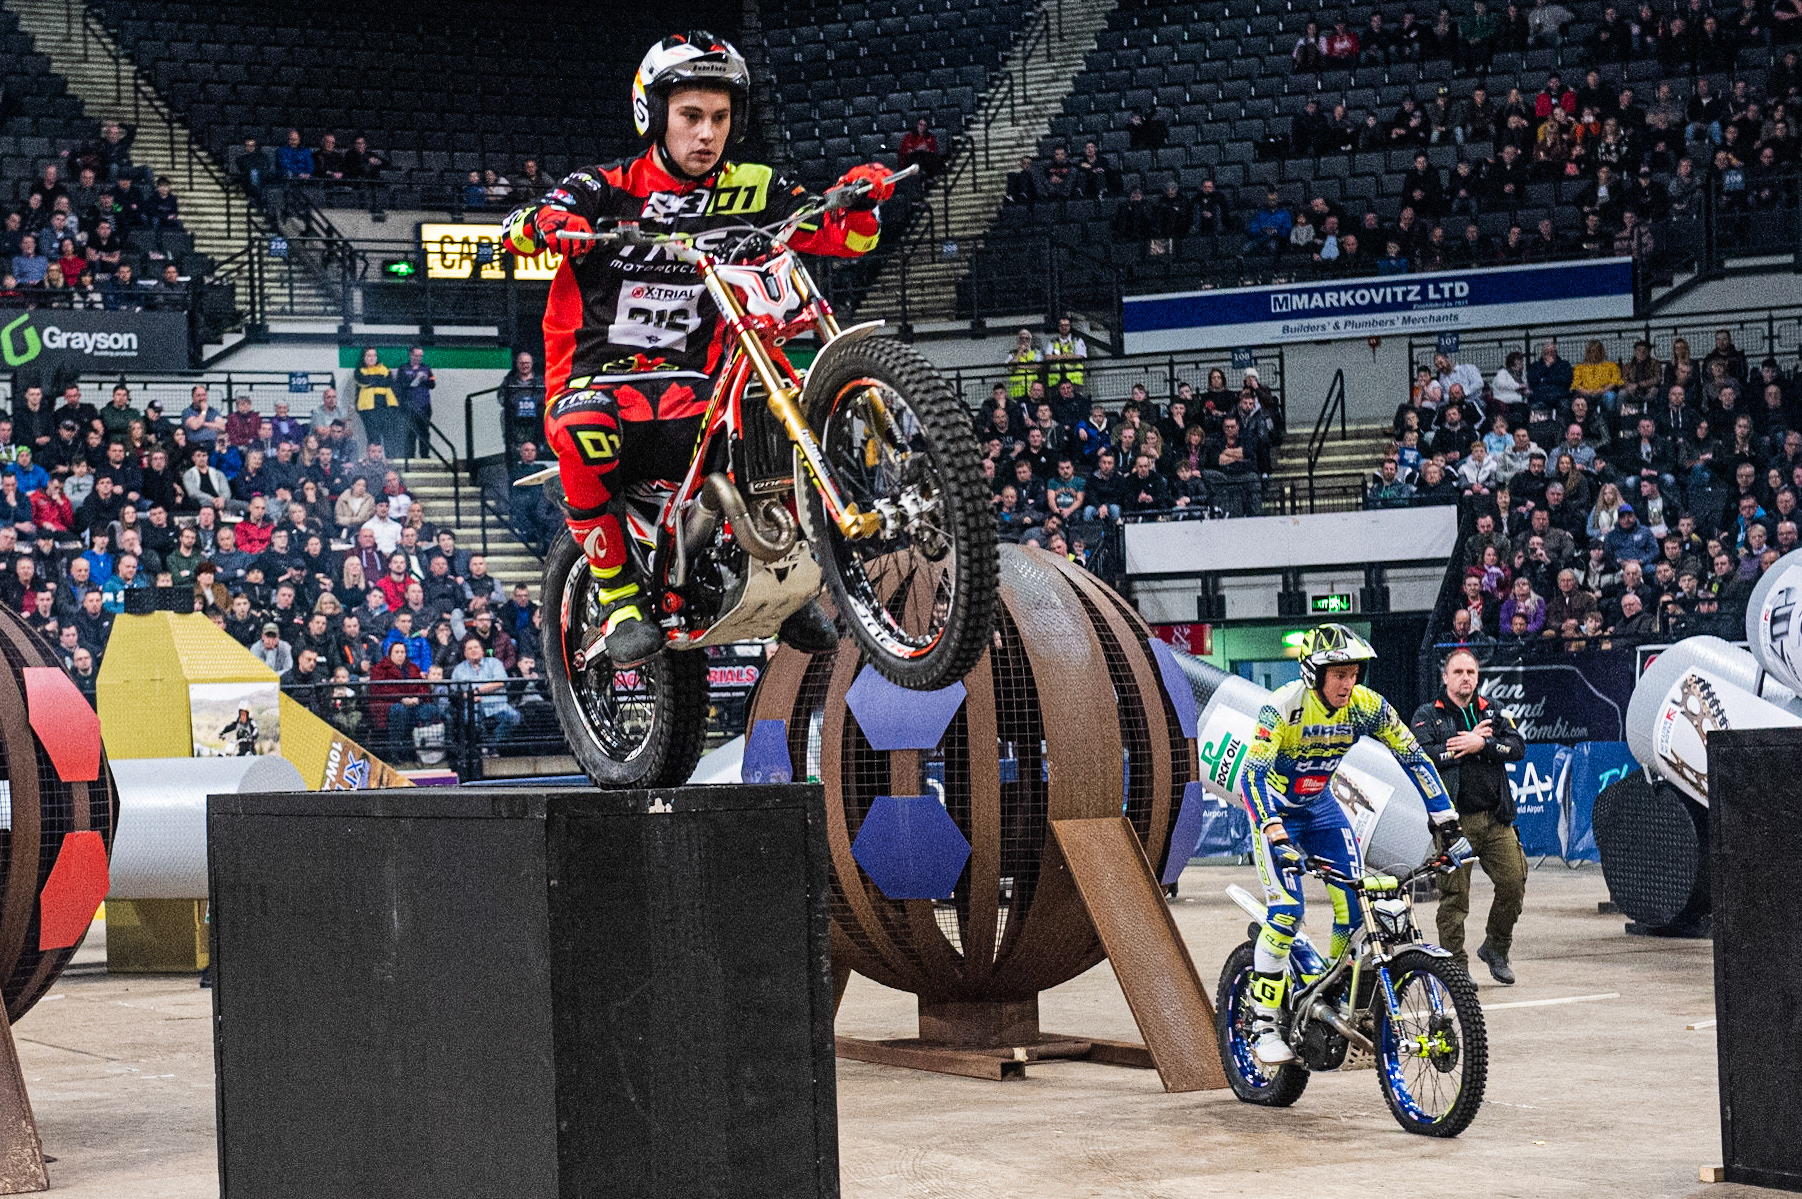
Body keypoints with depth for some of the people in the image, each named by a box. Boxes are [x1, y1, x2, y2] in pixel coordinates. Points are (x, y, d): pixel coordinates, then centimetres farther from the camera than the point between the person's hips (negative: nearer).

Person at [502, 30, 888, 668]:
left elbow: (843, 237, 5)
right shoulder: (607, 190, 0)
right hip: (597, 378, -3)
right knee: (581, 430, -38)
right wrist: (548, 220, -38)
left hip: (692, 387, 3)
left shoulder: (750, 192, 8)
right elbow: (520, 227, -14)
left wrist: (861, 198, -18)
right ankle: (619, 597, -24)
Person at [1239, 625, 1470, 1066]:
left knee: (1356, 906, -10)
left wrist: (1449, 826, -15)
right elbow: (1253, 776, -34)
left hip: (1321, 806, 4)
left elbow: (1415, 761, -10)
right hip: (1276, 810, -4)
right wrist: (1278, 839, -47)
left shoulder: (1366, 706, -16)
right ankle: (1263, 1025, -10)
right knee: (1286, 913, -19)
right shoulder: (1283, 708, -28)